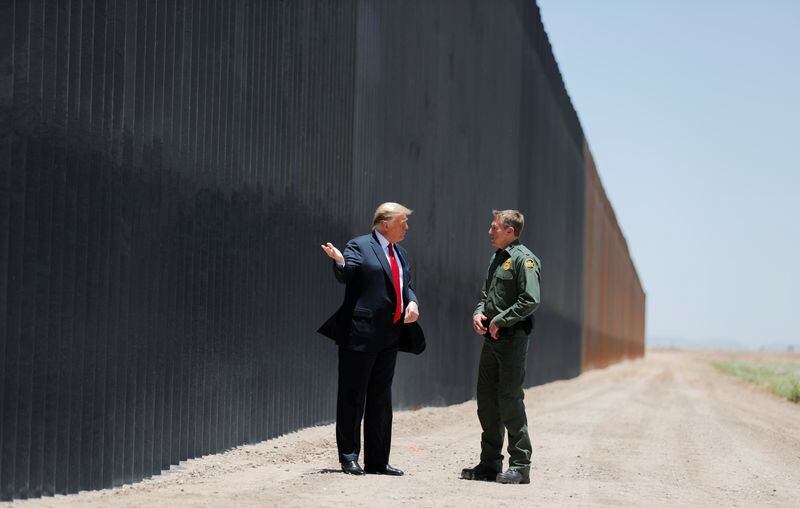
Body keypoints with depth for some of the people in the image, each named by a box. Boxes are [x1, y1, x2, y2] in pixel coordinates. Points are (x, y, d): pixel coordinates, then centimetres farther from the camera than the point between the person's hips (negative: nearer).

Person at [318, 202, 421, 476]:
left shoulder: (400, 253, 18)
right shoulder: (360, 246, -5)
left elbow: (406, 286, 21)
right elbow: (346, 275, -18)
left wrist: (412, 303, 0)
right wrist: (340, 261, -40)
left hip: (390, 335, 8)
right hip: (360, 333, -8)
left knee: (381, 398, 12)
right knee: (353, 397, -2)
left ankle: (377, 461, 17)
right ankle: (349, 458, 4)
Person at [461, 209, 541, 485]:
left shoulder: (523, 259, -11)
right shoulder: (496, 258, 17)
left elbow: (531, 301, -20)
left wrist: (500, 320, -15)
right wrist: (479, 313, 6)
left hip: (512, 338, -9)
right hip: (492, 338, 9)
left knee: (510, 400, -7)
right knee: (487, 399, 10)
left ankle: (520, 465, -1)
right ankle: (490, 464, 18)